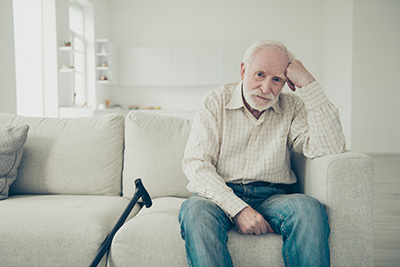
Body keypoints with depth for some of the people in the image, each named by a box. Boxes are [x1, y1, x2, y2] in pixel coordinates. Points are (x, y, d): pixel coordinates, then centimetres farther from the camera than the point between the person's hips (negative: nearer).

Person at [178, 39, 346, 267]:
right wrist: (237, 208, -21)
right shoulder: (216, 102, 3)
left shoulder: (292, 107, 8)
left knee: (309, 208, -31)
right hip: (221, 195, -1)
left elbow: (330, 149, -9)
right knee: (196, 210, -34)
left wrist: (309, 84, -10)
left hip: (271, 198, 1)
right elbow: (196, 164, -7)